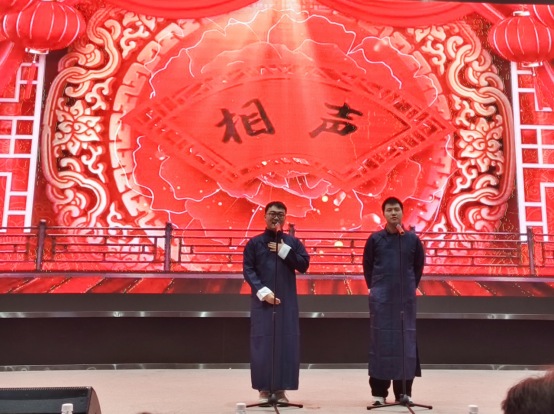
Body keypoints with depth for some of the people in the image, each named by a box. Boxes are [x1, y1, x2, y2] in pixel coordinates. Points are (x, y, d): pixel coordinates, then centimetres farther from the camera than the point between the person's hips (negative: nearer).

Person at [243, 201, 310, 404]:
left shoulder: (293, 242, 10)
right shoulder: (254, 242, 4)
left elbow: (304, 265, 1)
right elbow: (248, 270, -2)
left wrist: (285, 250, -9)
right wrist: (262, 291, -13)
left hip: (287, 301, 2)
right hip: (262, 300, -1)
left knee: (286, 343, 0)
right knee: (262, 342, 0)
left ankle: (280, 389, 8)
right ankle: (264, 389, 8)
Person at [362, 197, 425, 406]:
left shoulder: (412, 239, 1)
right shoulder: (375, 238, 0)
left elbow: (419, 265, 11)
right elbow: (367, 265, 8)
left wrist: (411, 286, 8)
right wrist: (374, 288, 6)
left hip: (406, 298, 1)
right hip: (381, 298, -1)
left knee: (405, 340, 4)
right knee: (380, 340, 2)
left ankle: (404, 391, 15)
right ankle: (379, 392, 9)